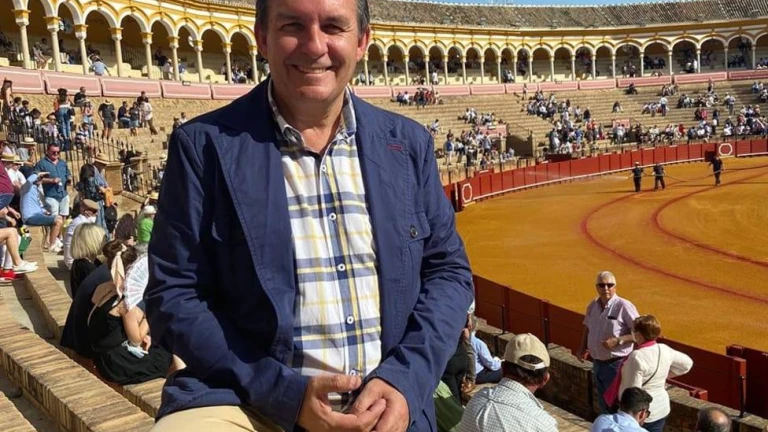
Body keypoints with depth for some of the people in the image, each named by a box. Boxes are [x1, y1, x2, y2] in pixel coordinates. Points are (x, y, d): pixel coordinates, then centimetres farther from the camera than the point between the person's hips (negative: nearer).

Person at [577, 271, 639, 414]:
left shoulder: (624, 306, -17)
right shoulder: (592, 306, 3)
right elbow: (587, 328, 20)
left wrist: (617, 340, -26)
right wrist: (582, 348, 9)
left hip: (616, 365, -7)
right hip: (597, 363, 7)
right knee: (604, 404, 21)